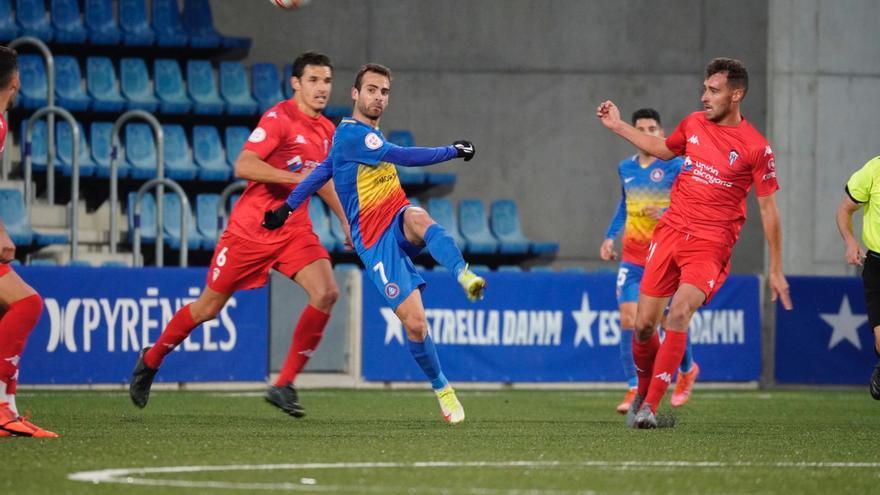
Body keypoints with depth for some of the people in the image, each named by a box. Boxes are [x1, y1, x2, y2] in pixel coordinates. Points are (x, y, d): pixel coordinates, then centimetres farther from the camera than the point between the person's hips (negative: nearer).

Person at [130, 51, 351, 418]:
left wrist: (346, 222, 23)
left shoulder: (327, 131, 8)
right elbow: (243, 166, -27)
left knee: (326, 293, -17)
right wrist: (294, 177, -34)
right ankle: (151, 359, 31)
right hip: (251, 229, -6)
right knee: (209, 307, 5)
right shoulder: (279, 118, -16)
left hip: (294, 229, 6)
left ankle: (284, 385, -10)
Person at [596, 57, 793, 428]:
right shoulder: (694, 124, 7)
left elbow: (768, 208, -2)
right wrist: (618, 127, 25)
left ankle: (650, 406, -23)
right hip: (671, 230, 5)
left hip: (711, 243, -5)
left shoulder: (756, 148, -7)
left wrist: (776, 270, -1)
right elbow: (665, 149, 30)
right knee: (644, 324, 0)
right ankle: (644, 391, 28)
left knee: (680, 311, -27)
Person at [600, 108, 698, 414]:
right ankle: (634, 390, -6)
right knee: (628, 320, -10)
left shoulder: (676, 167, -6)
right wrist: (610, 237, 16)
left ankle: (687, 369, 32)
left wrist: (667, 215, -25)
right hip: (632, 257, 4)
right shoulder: (626, 168, 10)